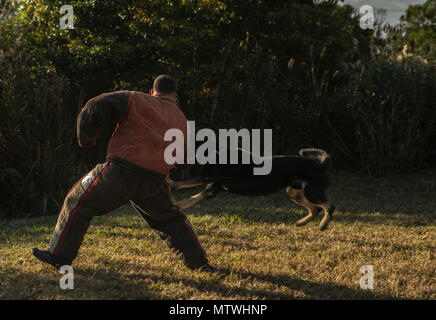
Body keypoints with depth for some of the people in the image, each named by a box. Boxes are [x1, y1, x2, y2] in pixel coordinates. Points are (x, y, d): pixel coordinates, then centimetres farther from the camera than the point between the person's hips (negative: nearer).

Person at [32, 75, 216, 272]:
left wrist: (86, 140, 10)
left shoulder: (134, 100, 5)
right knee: (171, 220, 26)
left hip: (119, 174, -3)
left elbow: (94, 110, -2)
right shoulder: (181, 121, 16)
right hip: (154, 182, 3)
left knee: (78, 204, 15)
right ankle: (199, 263, 26)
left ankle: (60, 256, 19)